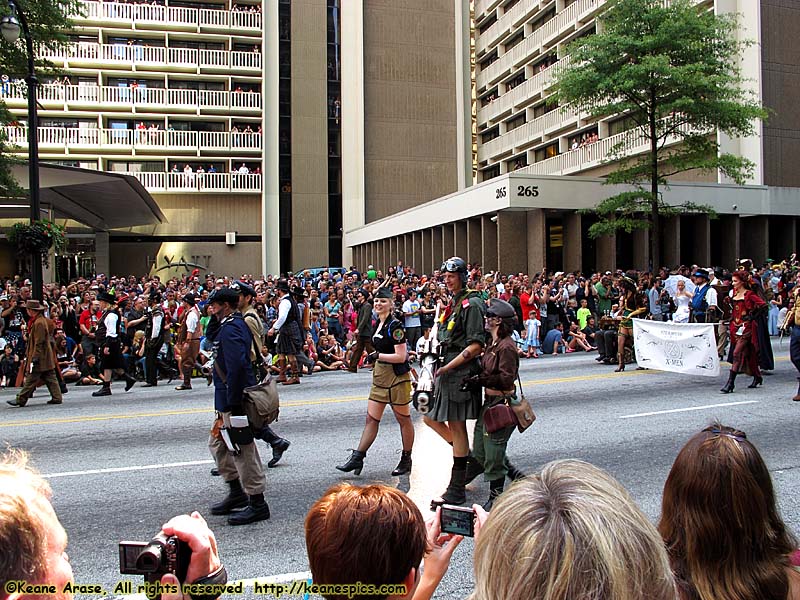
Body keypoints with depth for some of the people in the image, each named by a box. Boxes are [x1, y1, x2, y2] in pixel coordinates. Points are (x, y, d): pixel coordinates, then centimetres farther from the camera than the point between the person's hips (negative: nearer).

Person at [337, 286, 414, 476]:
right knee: (371, 418, 6)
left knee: (403, 419, 6)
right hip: (380, 377, 8)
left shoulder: (395, 326, -16)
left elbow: (401, 357, -20)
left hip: (397, 378, -8)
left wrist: (378, 356, -18)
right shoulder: (378, 325, 11)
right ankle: (357, 458, 7)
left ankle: (406, 460, 18)